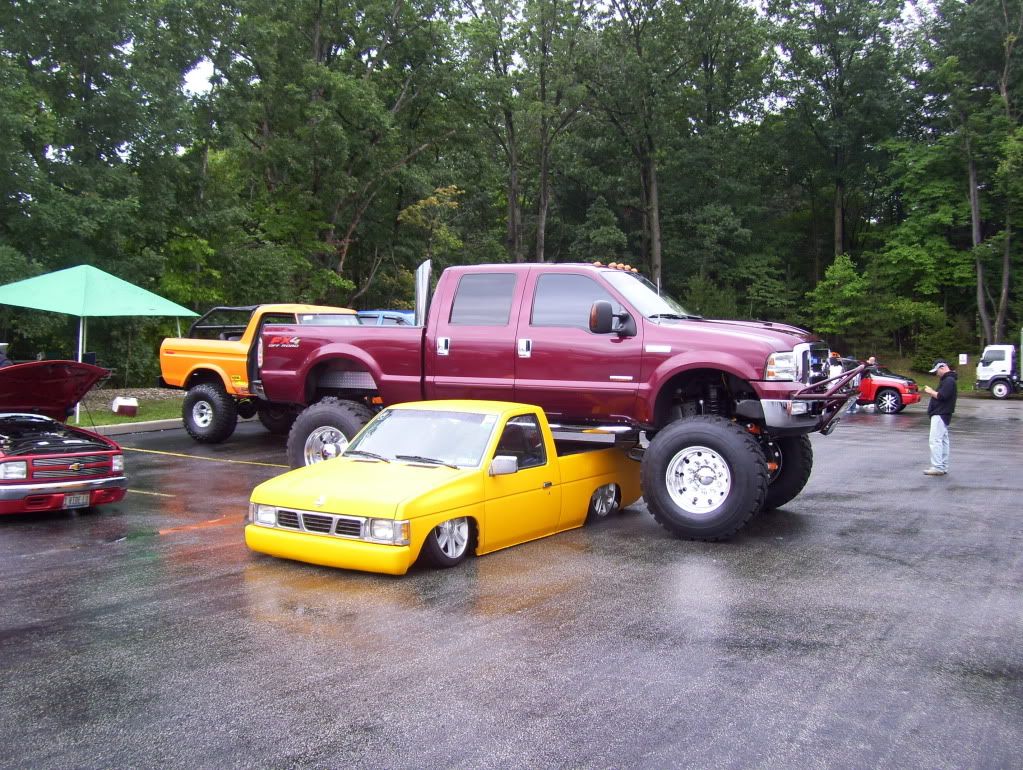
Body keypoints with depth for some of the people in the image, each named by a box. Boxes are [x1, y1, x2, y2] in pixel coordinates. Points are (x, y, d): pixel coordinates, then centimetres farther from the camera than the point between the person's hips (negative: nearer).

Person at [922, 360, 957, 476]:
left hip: (940, 415, -11)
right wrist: (932, 392, 8)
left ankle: (937, 467, -15)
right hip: (942, 415, 11)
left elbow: (941, 396, -23)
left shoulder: (949, 381, -15)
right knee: (943, 441, 12)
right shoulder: (946, 380, 19)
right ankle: (943, 467, 16)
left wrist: (931, 392, -9)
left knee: (935, 440, -13)